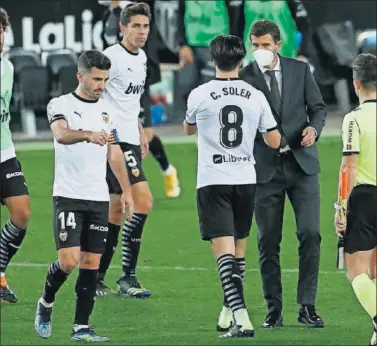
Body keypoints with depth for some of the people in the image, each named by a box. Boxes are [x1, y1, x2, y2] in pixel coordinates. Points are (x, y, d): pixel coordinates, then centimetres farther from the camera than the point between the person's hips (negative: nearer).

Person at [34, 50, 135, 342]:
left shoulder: (107, 109, 12)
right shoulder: (61, 105, -6)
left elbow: (115, 153, 20)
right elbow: (61, 134, -27)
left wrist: (126, 190, 15)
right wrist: (88, 134, -46)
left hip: (99, 198, 5)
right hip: (68, 196, -5)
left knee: (91, 264, 2)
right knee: (68, 260, -14)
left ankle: (81, 327, 6)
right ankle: (45, 304, 14)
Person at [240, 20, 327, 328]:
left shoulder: (300, 70, 4)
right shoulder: (244, 78, -2)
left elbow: (318, 107, 9)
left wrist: (314, 129, -11)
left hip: (302, 163, 1)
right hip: (265, 168, -1)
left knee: (310, 234, -7)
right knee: (268, 242, 2)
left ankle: (307, 306, 0)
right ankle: (274, 309, 10)